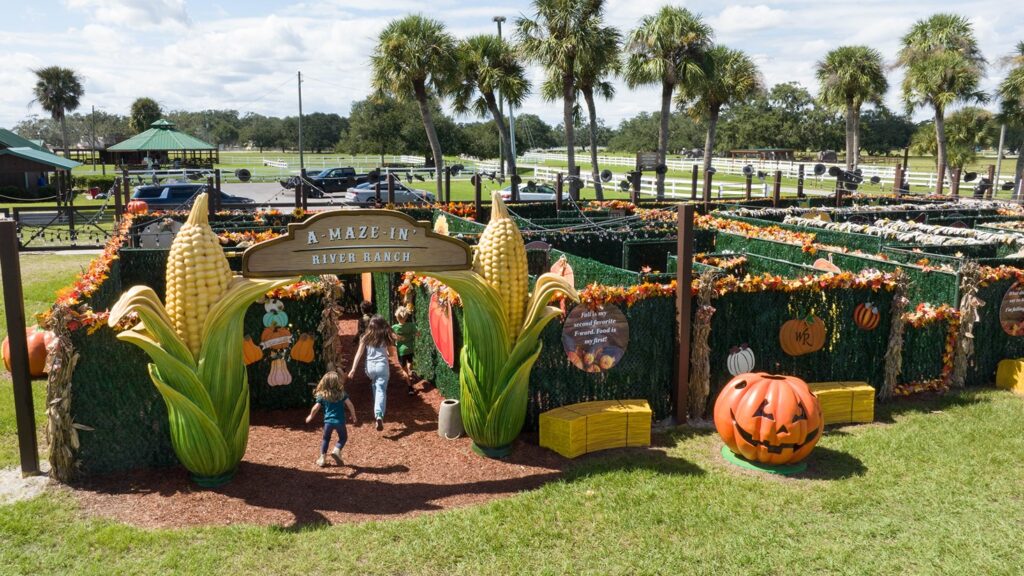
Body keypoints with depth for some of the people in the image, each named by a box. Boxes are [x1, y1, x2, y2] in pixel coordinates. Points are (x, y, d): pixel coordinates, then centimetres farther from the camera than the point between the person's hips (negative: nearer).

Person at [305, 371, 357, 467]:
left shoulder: (322, 395, 1)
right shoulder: (342, 394, -2)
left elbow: (315, 408, 0)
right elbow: (350, 404, -8)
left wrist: (310, 416, 19)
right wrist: (354, 416, 6)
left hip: (328, 421, 1)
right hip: (340, 421, -1)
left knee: (326, 439, 21)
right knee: (343, 438, 18)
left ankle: (322, 458, 16)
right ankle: (336, 450, -8)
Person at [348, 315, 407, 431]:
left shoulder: (366, 337, 6)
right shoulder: (387, 337, 4)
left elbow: (359, 353, -1)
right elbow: (393, 354, 4)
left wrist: (353, 369, -3)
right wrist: (401, 369, 15)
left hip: (370, 366, 2)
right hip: (382, 366, -2)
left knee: (375, 389, 25)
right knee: (381, 391, -7)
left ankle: (377, 414, 32)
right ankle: (379, 415, -29)